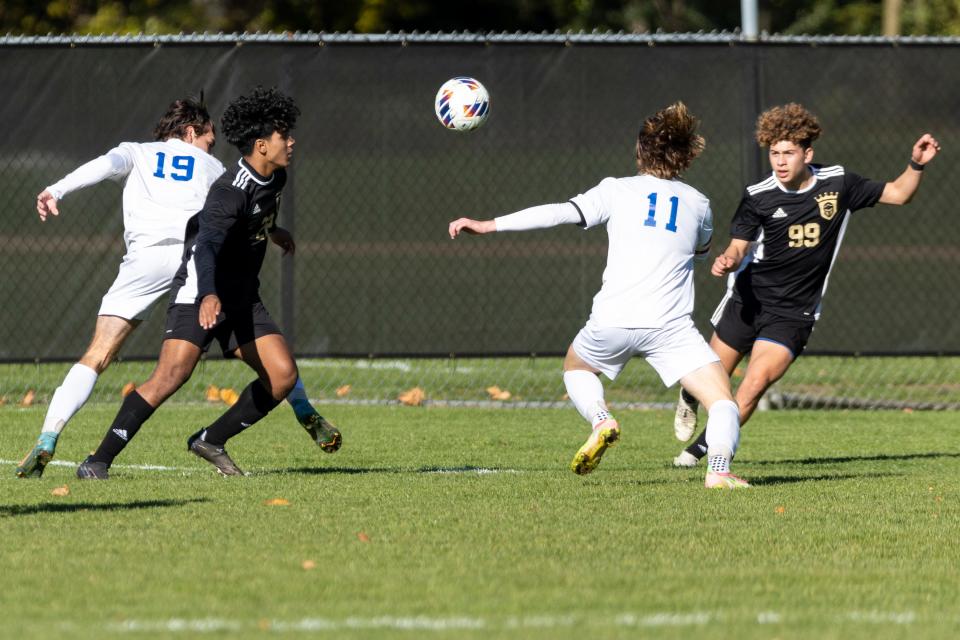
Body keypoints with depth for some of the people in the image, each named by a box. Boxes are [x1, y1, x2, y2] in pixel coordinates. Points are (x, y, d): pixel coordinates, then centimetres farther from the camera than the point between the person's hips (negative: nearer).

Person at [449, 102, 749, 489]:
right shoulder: (698, 204, 16)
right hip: (670, 326, 0)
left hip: (612, 322, 0)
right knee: (722, 401, 4)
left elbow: (561, 213, -3)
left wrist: (488, 225, -2)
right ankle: (719, 470, -23)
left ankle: (600, 419, 2)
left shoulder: (617, 191, 9)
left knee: (575, 367, 31)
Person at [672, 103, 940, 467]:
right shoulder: (757, 197, -8)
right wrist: (727, 260, -30)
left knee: (755, 384, -17)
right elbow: (739, 246, -6)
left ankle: (700, 450, -4)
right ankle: (688, 400, 49)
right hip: (748, 300, 1)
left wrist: (916, 165, -12)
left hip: (793, 314, -1)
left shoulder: (837, 183, -4)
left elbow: (898, 194, 6)